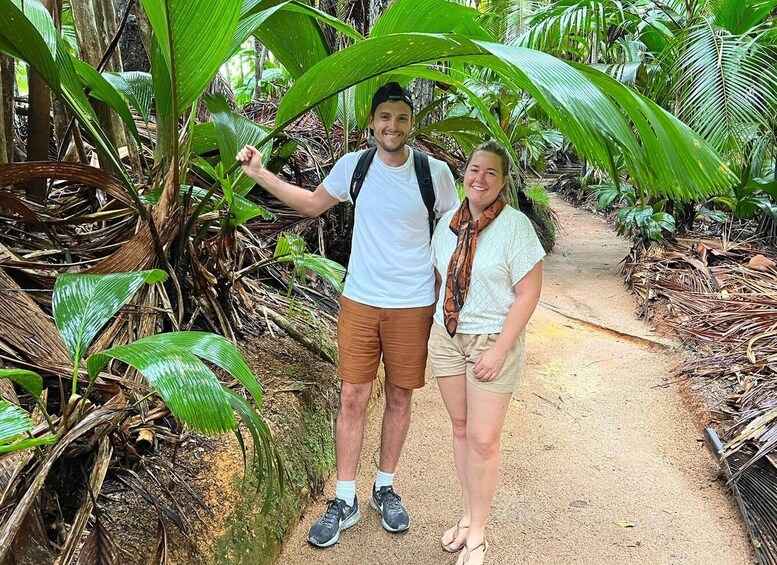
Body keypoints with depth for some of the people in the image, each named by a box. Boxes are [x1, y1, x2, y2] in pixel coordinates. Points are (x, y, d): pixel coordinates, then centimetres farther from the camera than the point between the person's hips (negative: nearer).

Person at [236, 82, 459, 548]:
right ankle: (345, 501, 19)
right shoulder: (353, 165, -2)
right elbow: (313, 204, 14)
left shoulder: (436, 172, -7)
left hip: (413, 306, -1)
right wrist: (259, 173, 7)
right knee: (353, 398, 4)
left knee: (400, 398, 11)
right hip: (360, 301, 1)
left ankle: (385, 488, 31)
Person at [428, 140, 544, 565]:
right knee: (460, 428, 13)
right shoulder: (448, 221, 4)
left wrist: (500, 350, -17)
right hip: (447, 336, 5)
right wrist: (435, 321, 8)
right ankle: (468, 516, 31)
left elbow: (528, 293, -13)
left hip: (493, 339, -5)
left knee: (483, 439, -1)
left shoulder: (515, 226, -13)